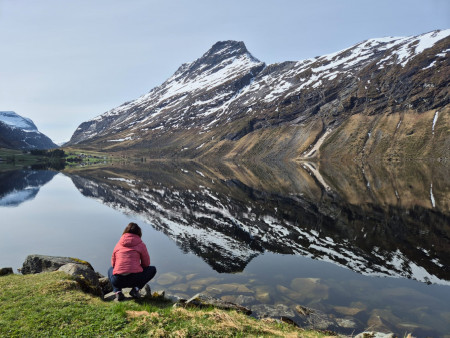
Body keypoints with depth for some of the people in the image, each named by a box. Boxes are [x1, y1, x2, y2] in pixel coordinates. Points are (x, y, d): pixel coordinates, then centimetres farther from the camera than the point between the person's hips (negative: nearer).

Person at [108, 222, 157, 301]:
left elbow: (113, 263, 21)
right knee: (152, 269, 23)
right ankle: (136, 289, 3)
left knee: (110, 270, 37)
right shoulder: (141, 244, 5)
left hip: (118, 280, 3)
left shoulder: (118, 245, 13)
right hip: (135, 279, -3)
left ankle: (117, 291, 11)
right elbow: (146, 264, 11)